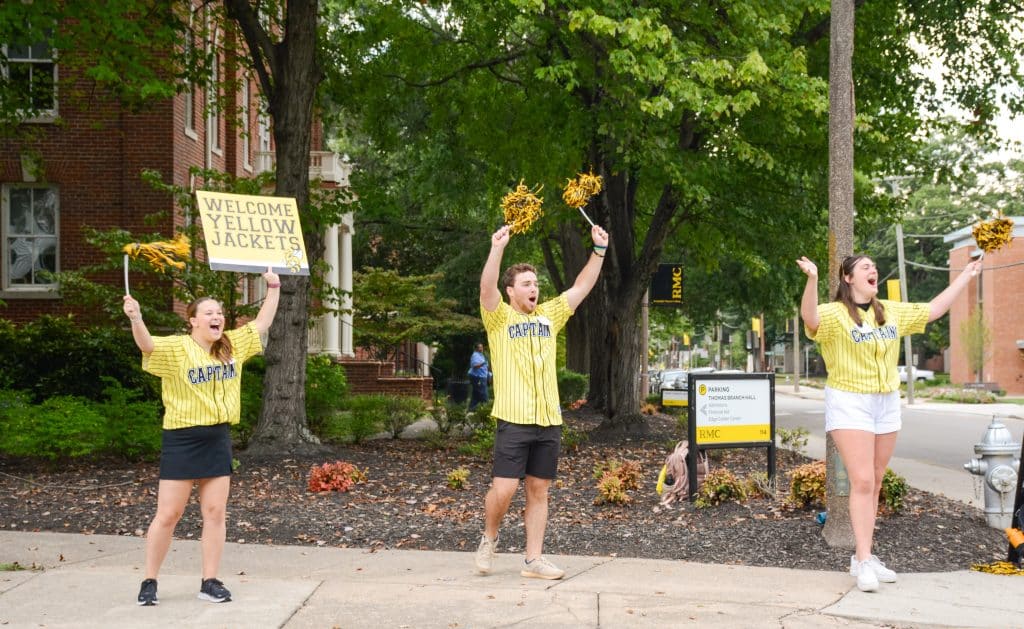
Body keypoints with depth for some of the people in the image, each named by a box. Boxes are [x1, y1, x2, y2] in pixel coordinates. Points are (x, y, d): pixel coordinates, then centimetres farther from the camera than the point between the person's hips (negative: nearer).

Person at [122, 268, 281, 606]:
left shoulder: (232, 345, 7)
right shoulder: (176, 348, -10)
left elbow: (262, 323, 18)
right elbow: (148, 345, -29)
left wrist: (273, 289, 18)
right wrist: (136, 319, -47)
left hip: (218, 439, 5)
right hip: (182, 439, -5)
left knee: (215, 513, 6)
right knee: (168, 515, 0)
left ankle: (209, 582, 15)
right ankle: (149, 581, 12)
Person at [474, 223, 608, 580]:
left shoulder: (549, 316, 14)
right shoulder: (499, 318, 1)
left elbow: (581, 288, 13)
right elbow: (487, 288, -17)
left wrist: (599, 250, 3)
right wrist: (497, 249, -32)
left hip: (549, 420, 5)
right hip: (514, 419, -5)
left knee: (538, 490, 7)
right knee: (504, 488, -9)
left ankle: (533, 560, 12)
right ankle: (489, 539, 18)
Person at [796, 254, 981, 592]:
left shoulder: (892, 311, 10)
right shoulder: (835, 313, -11)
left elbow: (933, 310, 20)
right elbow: (810, 318, -33)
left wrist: (965, 276, 23)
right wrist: (812, 280, -50)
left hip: (887, 403, 7)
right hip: (850, 403, -6)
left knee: (875, 484, 9)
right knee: (862, 482, -13)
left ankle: (863, 557, 16)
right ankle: (863, 561, -11)